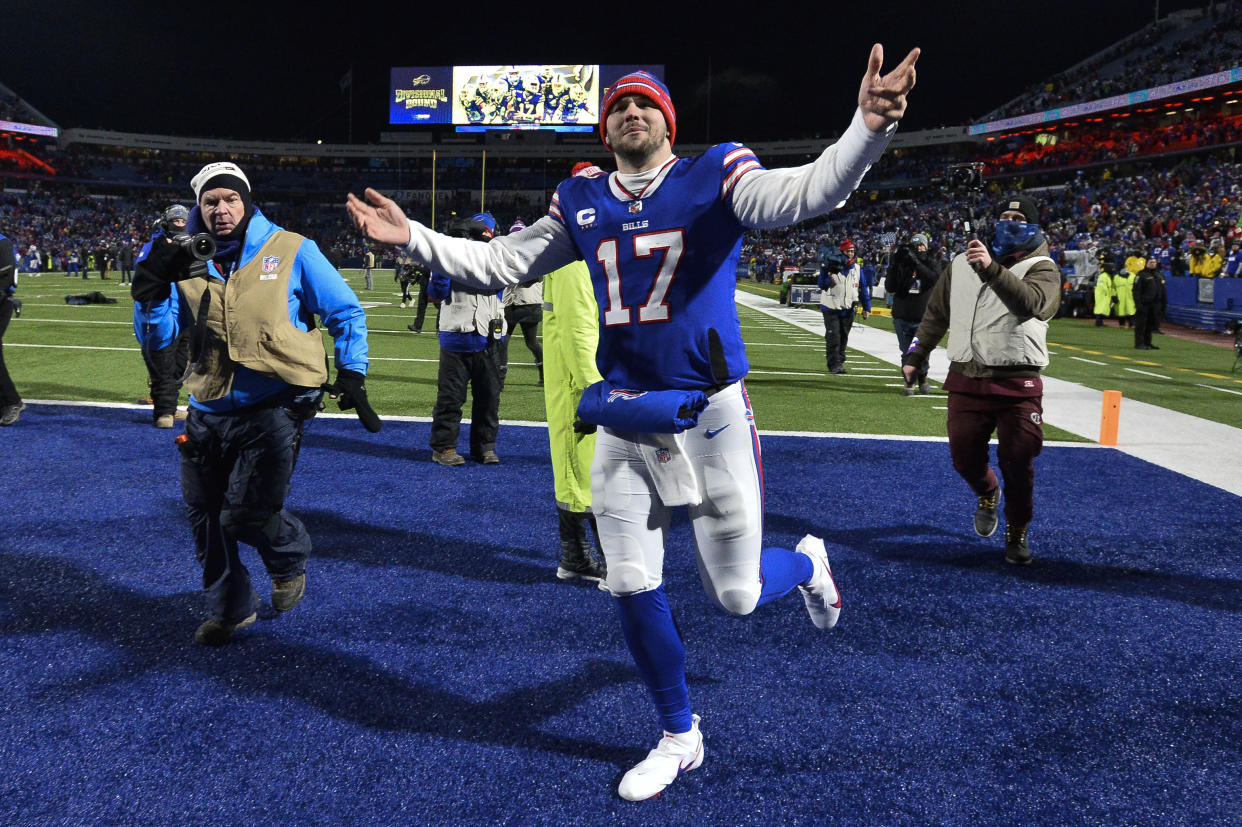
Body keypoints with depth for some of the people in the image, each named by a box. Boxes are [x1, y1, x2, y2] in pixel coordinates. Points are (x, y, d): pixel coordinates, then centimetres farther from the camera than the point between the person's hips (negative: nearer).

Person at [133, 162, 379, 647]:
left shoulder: (291, 252, -3)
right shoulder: (187, 262, 7)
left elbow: (346, 314, 3)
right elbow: (158, 335, 6)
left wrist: (352, 377, -6)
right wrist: (152, 288, -12)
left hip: (274, 410, -5)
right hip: (208, 411, 5)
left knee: (245, 515, -13)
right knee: (203, 515, 12)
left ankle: (290, 560, 23)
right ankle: (229, 609, 34)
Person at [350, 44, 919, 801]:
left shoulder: (716, 178, -6)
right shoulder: (580, 205, 7)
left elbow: (805, 194, -23)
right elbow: (501, 264, 12)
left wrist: (868, 130, -41)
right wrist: (414, 239, 3)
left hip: (710, 415, -4)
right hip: (624, 420, 4)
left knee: (737, 596, 3)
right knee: (633, 590, 8)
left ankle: (806, 562, 41)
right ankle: (680, 737, 31)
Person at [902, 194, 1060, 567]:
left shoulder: (1041, 268, 1)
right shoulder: (962, 263, 14)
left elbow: (1031, 302, -23)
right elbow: (937, 313, 23)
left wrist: (992, 269, -34)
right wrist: (915, 355, 23)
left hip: (1017, 384, -3)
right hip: (965, 379, 3)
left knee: (1018, 463, -1)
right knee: (964, 457, 6)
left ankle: (1017, 532, 22)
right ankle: (987, 494, 41)